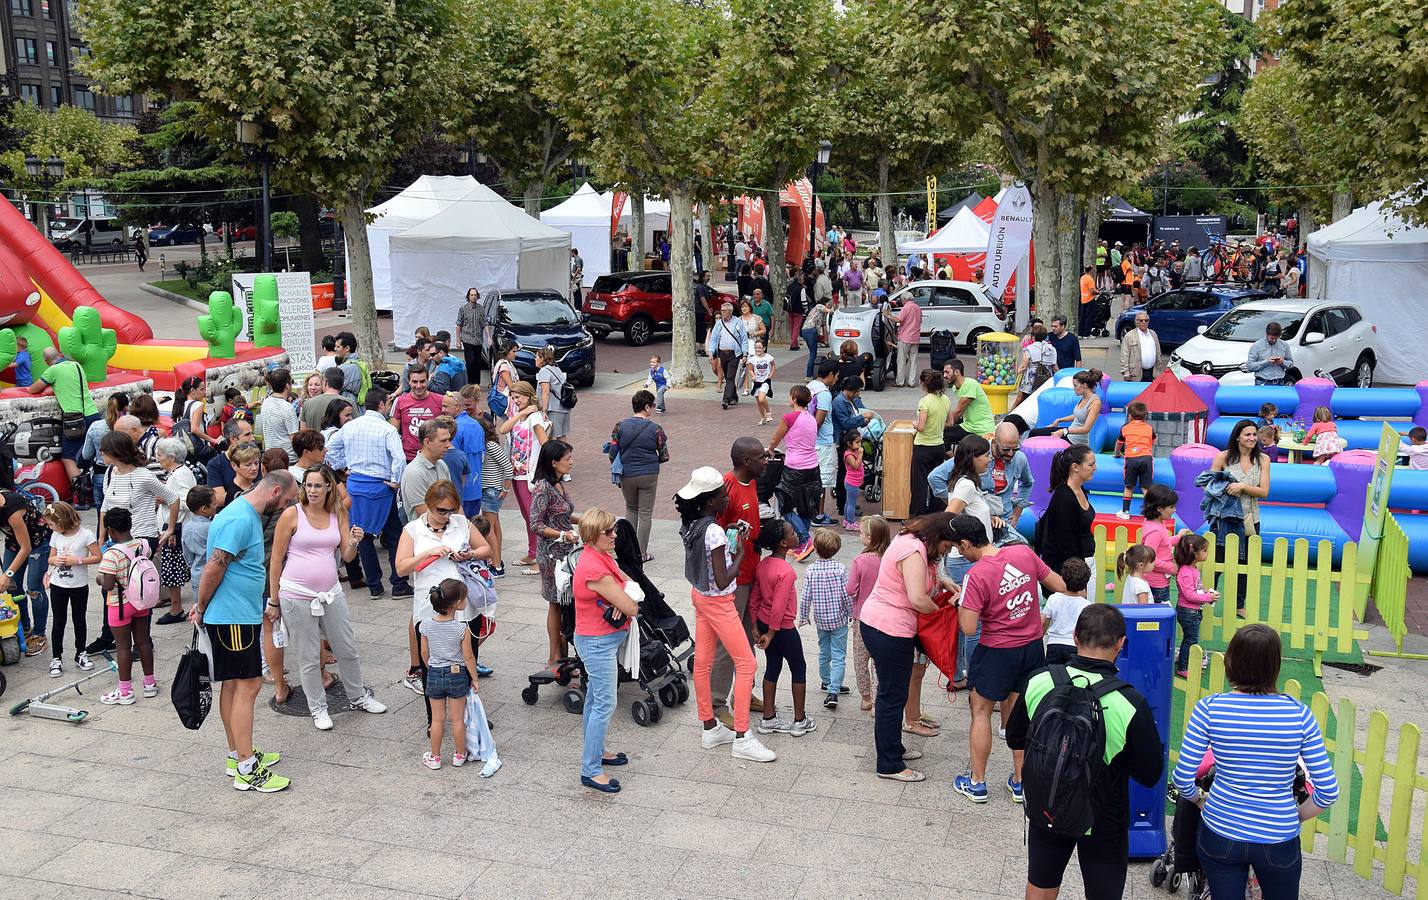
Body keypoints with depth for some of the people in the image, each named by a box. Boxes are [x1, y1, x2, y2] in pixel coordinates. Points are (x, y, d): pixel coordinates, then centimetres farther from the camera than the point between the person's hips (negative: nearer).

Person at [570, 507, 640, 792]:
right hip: (598, 643, -10)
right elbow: (631, 608, -25)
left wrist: (623, 598, -14)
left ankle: (595, 751, 37)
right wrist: (628, 600, -3)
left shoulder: (602, 556, 2)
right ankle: (591, 771, 2)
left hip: (602, 640, 10)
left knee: (595, 698, 21)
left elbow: (630, 583, 8)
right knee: (605, 704, -5)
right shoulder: (595, 569, -28)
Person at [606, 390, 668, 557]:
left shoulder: (620, 426, -6)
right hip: (649, 475, -2)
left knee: (631, 509, 24)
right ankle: (641, 554, 14)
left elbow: (613, 453, -3)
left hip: (626, 475, 2)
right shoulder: (655, 429, -10)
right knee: (645, 514, 10)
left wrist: (617, 474, 11)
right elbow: (664, 457, -6)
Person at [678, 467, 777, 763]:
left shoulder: (691, 524, -1)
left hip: (699, 595, 9)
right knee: (746, 663, 0)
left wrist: (727, 537, 2)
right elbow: (723, 581, -26)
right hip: (718, 603, -9)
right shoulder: (714, 531, -28)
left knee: (702, 662, 14)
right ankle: (742, 738, 3)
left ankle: (710, 728, 26)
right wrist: (740, 551, -16)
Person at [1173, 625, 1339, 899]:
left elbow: (1182, 778, -12)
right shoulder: (1298, 714, -12)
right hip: (1279, 841, 1)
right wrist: (1295, 816, 8)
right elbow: (1328, 790, -9)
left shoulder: (1209, 708, -15)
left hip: (1220, 834, 0)